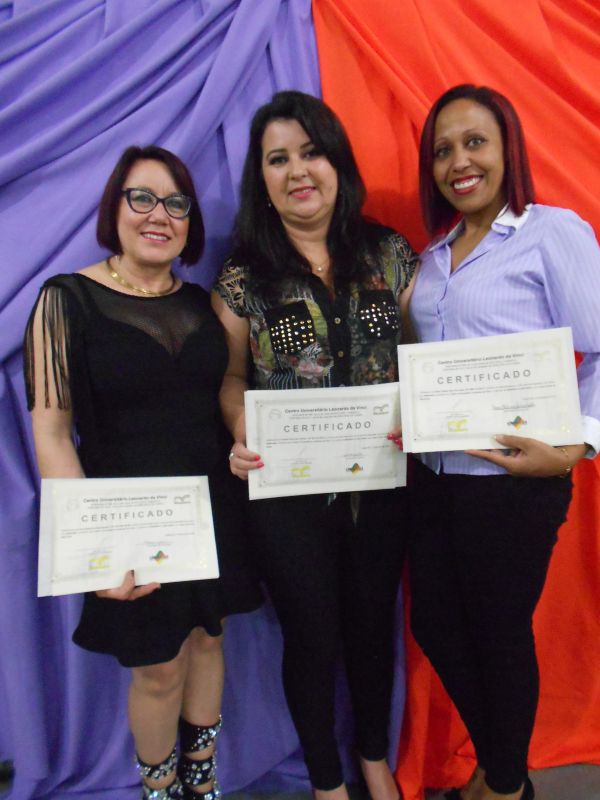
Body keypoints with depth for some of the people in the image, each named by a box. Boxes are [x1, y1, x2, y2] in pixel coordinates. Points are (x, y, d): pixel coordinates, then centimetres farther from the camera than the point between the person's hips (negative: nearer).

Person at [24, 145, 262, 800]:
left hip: (214, 508, 5)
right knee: (159, 670, 10)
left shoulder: (202, 302, 6)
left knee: (206, 640, 19)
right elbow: (51, 432, -14)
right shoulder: (68, 300, -10)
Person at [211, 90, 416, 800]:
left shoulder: (388, 254, 0)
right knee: (312, 636, 14)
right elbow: (232, 376, 3)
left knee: (372, 622, 20)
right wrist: (243, 436, -16)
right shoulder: (243, 276, -4)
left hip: (381, 479, 2)